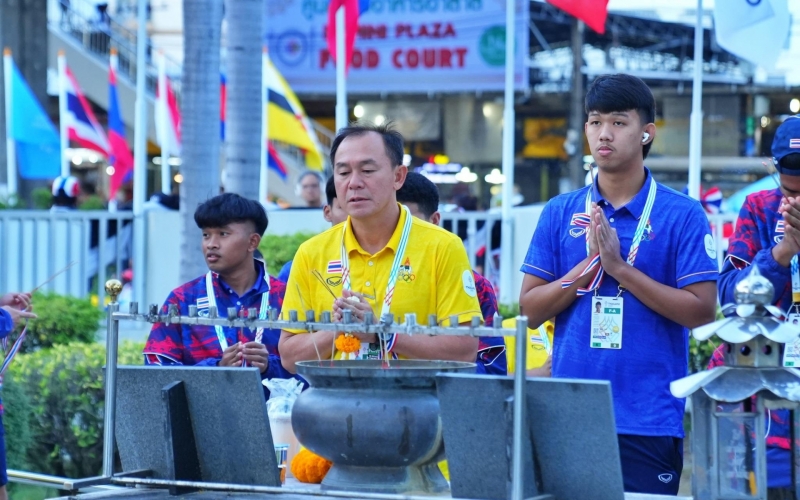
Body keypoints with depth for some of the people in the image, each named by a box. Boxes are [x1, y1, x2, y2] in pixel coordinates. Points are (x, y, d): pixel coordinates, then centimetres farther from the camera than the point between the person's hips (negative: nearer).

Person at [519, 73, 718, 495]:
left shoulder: (682, 215, 0)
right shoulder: (560, 214, 9)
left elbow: (701, 311, -8)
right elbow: (530, 310, 5)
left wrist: (619, 268, -12)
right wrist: (590, 266, -9)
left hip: (649, 423, -3)